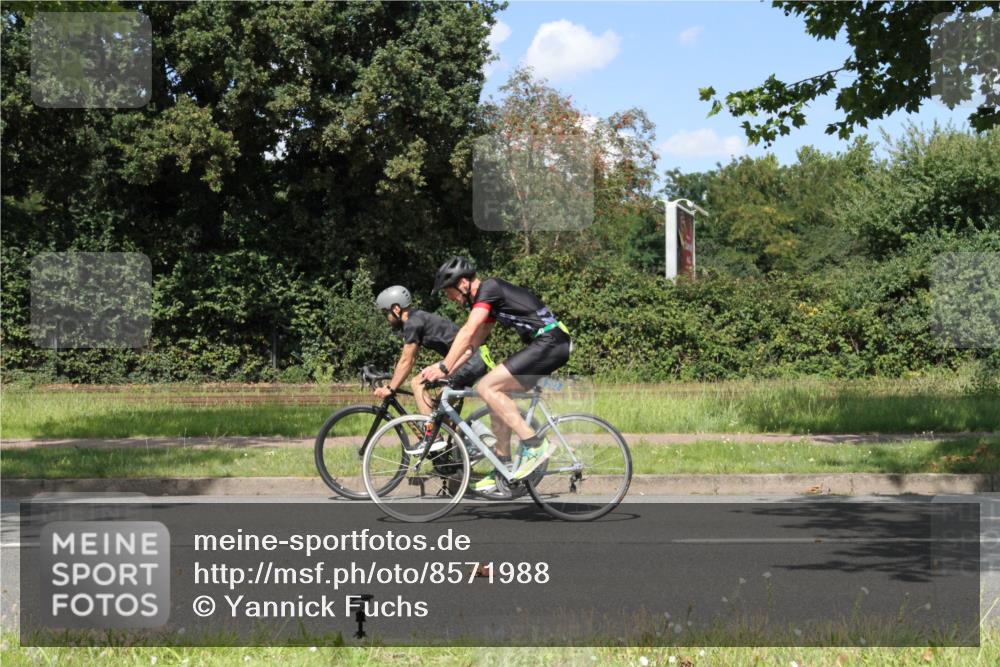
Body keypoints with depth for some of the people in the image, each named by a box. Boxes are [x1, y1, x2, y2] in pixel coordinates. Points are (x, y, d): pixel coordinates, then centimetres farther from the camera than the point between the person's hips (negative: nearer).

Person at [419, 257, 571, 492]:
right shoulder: (485, 299, 21)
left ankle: (535, 445, -14)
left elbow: (467, 333, -18)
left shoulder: (488, 288, -9)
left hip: (549, 343, -10)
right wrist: (446, 371, 18)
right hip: (550, 347, 10)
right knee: (495, 394, 11)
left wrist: (443, 368, -18)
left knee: (487, 387, -14)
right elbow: (472, 344, 25)